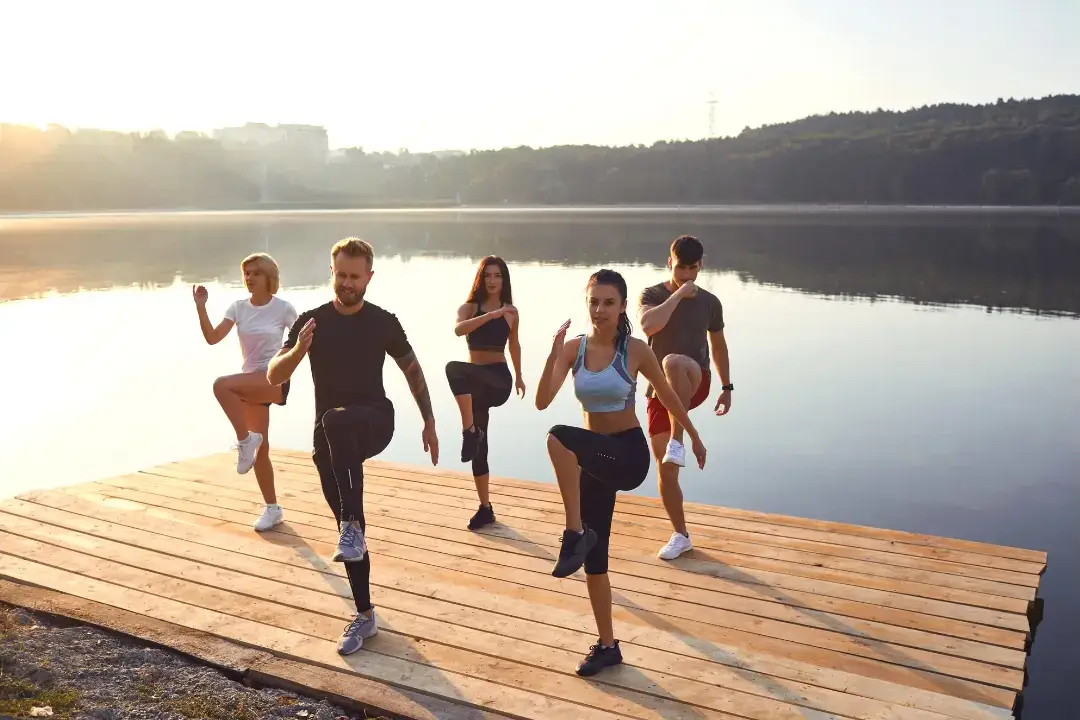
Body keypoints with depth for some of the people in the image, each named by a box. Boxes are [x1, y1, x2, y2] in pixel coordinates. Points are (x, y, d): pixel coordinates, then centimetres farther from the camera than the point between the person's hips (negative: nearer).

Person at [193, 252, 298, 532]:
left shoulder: (283, 308, -7)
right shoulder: (238, 307, 3)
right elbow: (212, 337, -9)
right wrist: (201, 307, -19)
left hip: (275, 380, -5)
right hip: (250, 385, 5)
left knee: (222, 385, -32)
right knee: (260, 449, 7)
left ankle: (245, 440, -17)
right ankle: (272, 508, 19)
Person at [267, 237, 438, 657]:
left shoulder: (383, 322, -1)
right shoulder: (312, 321, -1)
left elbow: (412, 370, 11)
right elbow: (274, 377, -6)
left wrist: (429, 422, 10)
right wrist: (298, 350, -26)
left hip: (374, 424, -2)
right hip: (329, 438, 3)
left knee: (336, 420, -39)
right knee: (348, 531, 5)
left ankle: (353, 526, -39)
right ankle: (365, 615, 18)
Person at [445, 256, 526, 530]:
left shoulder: (511, 311, 4)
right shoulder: (469, 307, 0)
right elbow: (458, 329, -23)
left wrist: (518, 377, 28)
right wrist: (491, 315, -34)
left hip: (499, 378, -2)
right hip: (474, 381, 2)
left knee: (454, 367, -34)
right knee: (479, 446, 6)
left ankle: (470, 431, -29)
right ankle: (485, 507, 18)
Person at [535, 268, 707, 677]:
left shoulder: (635, 350, -9)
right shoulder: (574, 348, -1)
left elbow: (668, 396, 6)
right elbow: (542, 401, -11)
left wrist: (695, 438, 15)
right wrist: (554, 353, -23)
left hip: (629, 454, -5)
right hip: (594, 458, 5)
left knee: (559, 437, -35)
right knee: (594, 556, 9)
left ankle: (575, 534, -22)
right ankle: (607, 646, 25)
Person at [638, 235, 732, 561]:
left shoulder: (710, 302, 6)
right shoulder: (653, 295, 0)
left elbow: (718, 345, 19)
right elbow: (649, 325, -23)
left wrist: (727, 387, 19)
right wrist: (679, 294, -18)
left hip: (695, 384, -1)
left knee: (673, 361, -39)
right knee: (665, 469, 2)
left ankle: (678, 441, -33)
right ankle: (681, 535, 18)